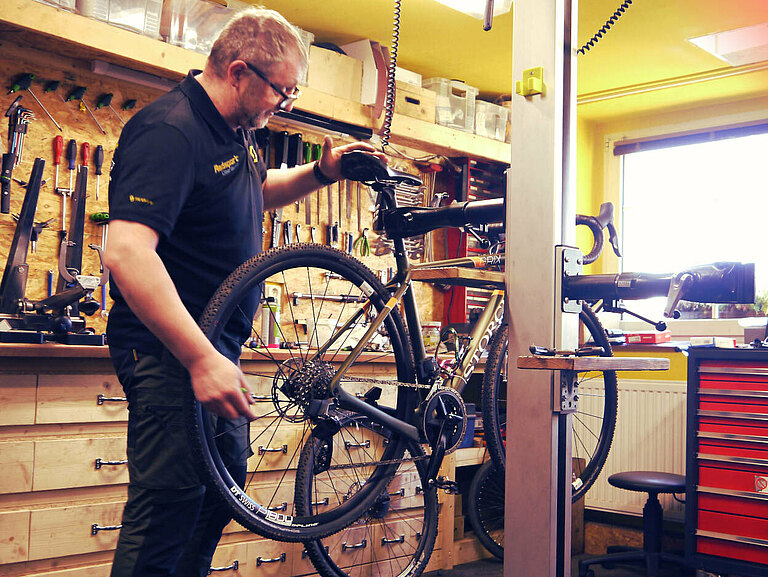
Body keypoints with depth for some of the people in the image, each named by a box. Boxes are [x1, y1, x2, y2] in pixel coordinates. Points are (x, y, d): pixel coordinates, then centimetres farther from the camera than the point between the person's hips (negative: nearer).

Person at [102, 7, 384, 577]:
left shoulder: (236, 128, 12)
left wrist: (321, 173, 12)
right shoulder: (171, 131, -20)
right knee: (170, 506, -9)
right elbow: (125, 251, -32)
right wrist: (202, 359, -36)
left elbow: (256, 191, 33)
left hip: (216, 344, 10)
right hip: (172, 350, -10)